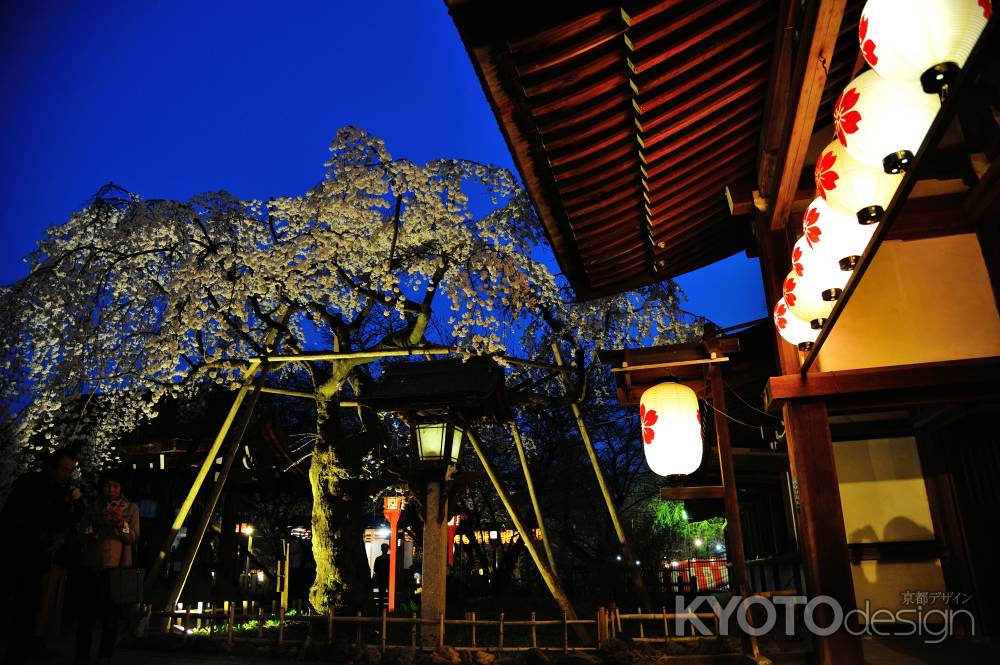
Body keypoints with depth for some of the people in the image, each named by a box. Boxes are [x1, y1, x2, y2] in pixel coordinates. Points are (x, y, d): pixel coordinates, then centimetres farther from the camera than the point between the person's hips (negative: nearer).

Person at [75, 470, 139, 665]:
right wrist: (98, 523, -13)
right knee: (86, 613, 0)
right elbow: (83, 534, 5)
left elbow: (133, 538, 1)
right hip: (91, 566, 1)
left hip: (117, 568, -1)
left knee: (111, 614, -1)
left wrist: (121, 523, -17)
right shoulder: (93, 508, 12)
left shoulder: (131, 508, 7)